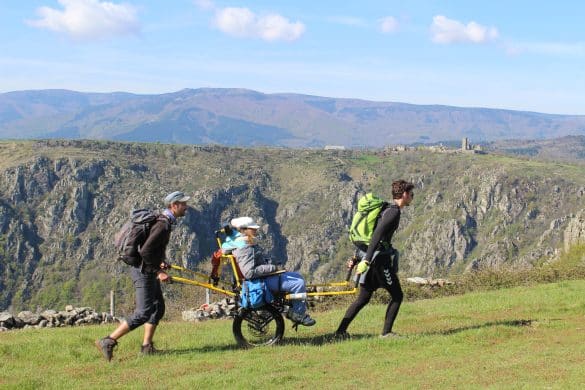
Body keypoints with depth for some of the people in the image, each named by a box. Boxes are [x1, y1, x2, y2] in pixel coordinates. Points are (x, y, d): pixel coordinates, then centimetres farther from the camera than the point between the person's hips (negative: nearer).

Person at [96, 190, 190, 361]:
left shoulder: (164, 221, 11)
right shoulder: (163, 225, -21)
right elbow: (144, 251, -27)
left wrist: (160, 262, 10)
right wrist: (158, 272, -22)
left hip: (149, 272, 10)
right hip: (144, 272, -10)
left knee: (158, 308, 14)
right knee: (143, 313, -11)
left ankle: (147, 347, 17)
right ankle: (108, 342, -9)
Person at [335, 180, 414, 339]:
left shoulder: (387, 209, 20)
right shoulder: (394, 211, -12)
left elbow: (372, 234, 24)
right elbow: (377, 235, -23)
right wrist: (366, 260, -30)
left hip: (372, 258, 9)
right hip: (381, 258, -9)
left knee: (363, 299, 10)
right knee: (397, 296, 3)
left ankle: (341, 331, 7)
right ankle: (386, 332, 3)